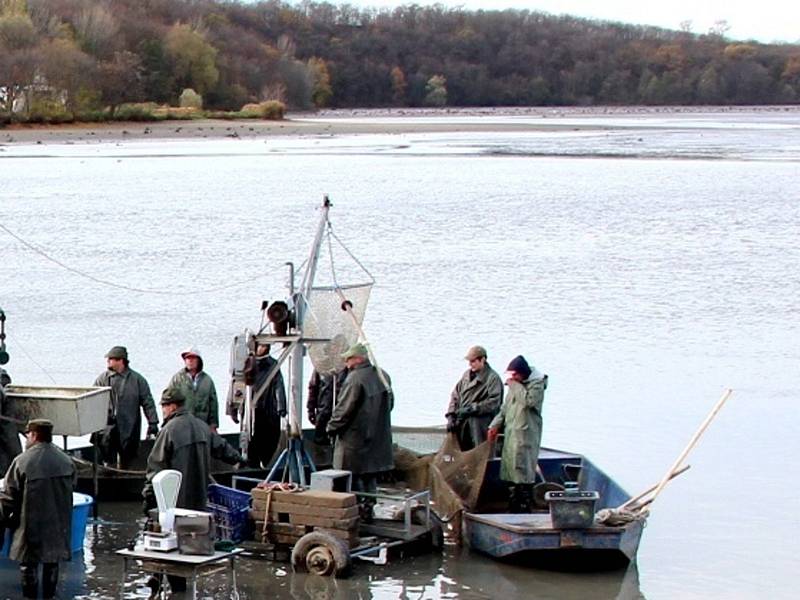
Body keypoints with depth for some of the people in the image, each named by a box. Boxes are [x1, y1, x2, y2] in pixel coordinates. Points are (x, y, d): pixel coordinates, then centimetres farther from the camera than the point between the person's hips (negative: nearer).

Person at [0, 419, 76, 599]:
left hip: (31, 524, -4)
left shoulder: (22, 462, -14)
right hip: (58, 525, 4)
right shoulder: (66, 461, 1)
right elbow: (72, 488, 11)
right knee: (52, 563, 15)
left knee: (29, 564, 6)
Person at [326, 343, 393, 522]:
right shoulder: (383, 376, 5)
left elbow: (344, 410, -18)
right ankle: (368, 510, 21)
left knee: (353, 478, 2)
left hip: (355, 438, -8)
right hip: (378, 438, 8)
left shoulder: (355, 378, -21)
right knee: (370, 477, 17)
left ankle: (358, 510, 3)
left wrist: (332, 427, -4)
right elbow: (390, 404, 17)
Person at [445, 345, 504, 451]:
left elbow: (493, 403, -15)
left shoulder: (493, 378, -7)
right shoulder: (466, 375, 15)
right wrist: (451, 416, 4)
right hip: (461, 425, 7)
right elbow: (455, 396, 16)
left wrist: (471, 409, -17)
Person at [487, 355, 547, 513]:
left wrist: (515, 386, -15)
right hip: (511, 434, 8)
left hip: (526, 436, -8)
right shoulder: (515, 386, 18)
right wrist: (495, 425, 12)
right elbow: (505, 408, 23)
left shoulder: (537, 384, -7)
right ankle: (513, 508, 18)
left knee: (524, 474, -10)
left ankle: (524, 509, -7)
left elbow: (529, 401, -25)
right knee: (512, 475, 11)